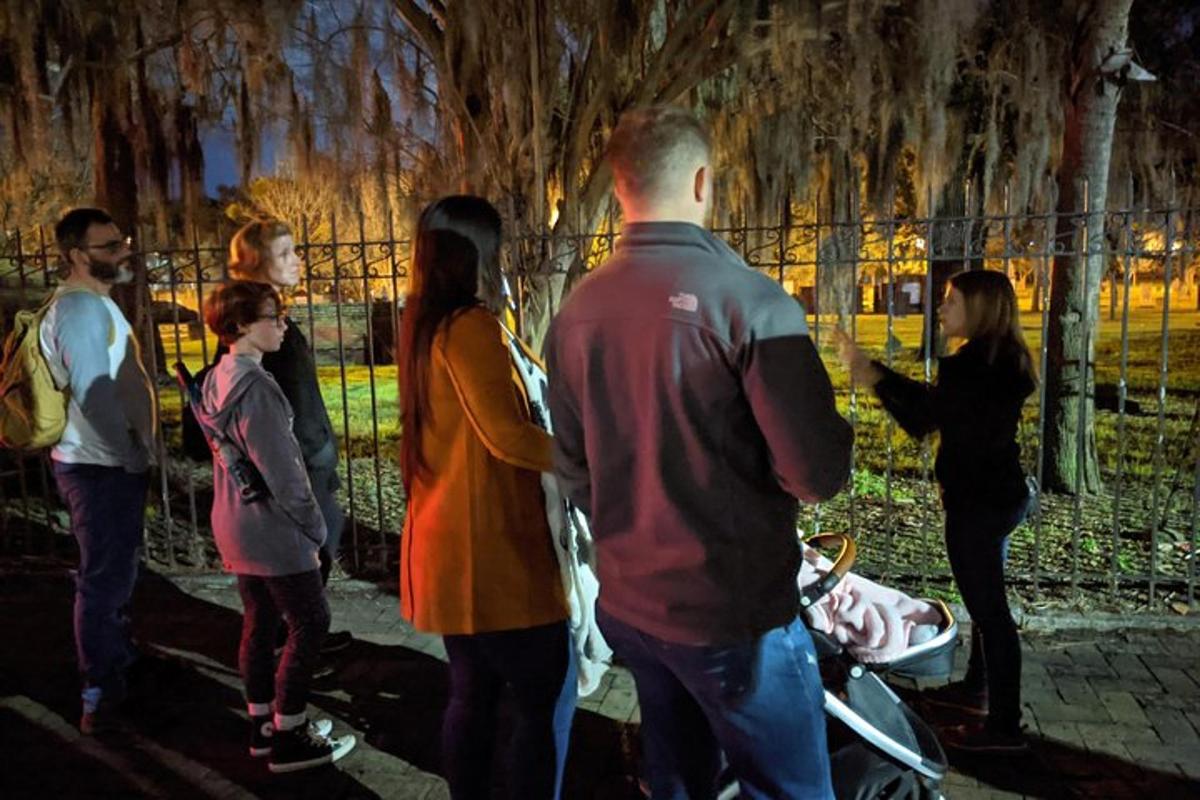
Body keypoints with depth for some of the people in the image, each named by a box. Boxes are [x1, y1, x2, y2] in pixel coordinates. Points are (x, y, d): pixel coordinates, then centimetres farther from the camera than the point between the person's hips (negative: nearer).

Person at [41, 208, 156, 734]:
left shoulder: (94, 302, 14)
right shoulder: (82, 308, -19)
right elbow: (93, 394, -27)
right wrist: (132, 456, -18)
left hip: (110, 463, 10)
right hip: (102, 467, -10)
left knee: (116, 571, 22)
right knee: (104, 578, 0)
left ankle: (120, 660, 39)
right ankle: (100, 692, 12)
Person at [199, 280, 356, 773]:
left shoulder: (218, 379, 10)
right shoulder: (255, 385, -20)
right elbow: (280, 468, -21)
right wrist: (315, 526, -11)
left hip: (237, 526, 9)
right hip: (273, 529, -9)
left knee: (259, 623, 16)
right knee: (309, 623, 0)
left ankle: (263, 725, 27)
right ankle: (288, 738, 7)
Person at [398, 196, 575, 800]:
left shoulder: (425, 327, 12)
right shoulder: (470, 325, -16)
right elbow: (506, 436, -21)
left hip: (450, 545, 10)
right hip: (488, 549, -9)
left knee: (473, 692, 19)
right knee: (549, 700, 0)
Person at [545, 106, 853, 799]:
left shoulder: (578, 311, 0)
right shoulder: (748, 300, -18)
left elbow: (573, 467, 8)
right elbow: (818, 474, -20)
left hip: (629, 604, 7)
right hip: (733, 612, -6)